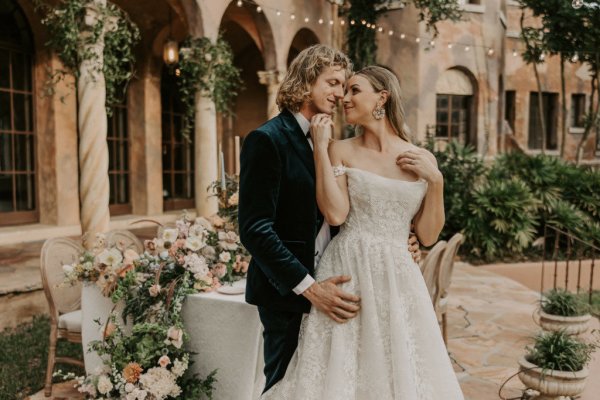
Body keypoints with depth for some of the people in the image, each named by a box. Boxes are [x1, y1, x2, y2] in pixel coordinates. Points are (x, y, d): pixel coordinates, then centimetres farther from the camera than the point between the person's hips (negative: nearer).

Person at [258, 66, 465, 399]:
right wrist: (320, 147, -11)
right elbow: (335, 214, -14)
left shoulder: (423, 160, 5)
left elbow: (428, 236, 5)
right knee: (341, 372, 3)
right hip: (348, 272, -2)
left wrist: (435, 180, -6)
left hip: (398, 278, 2)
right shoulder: (341, 151, 0)